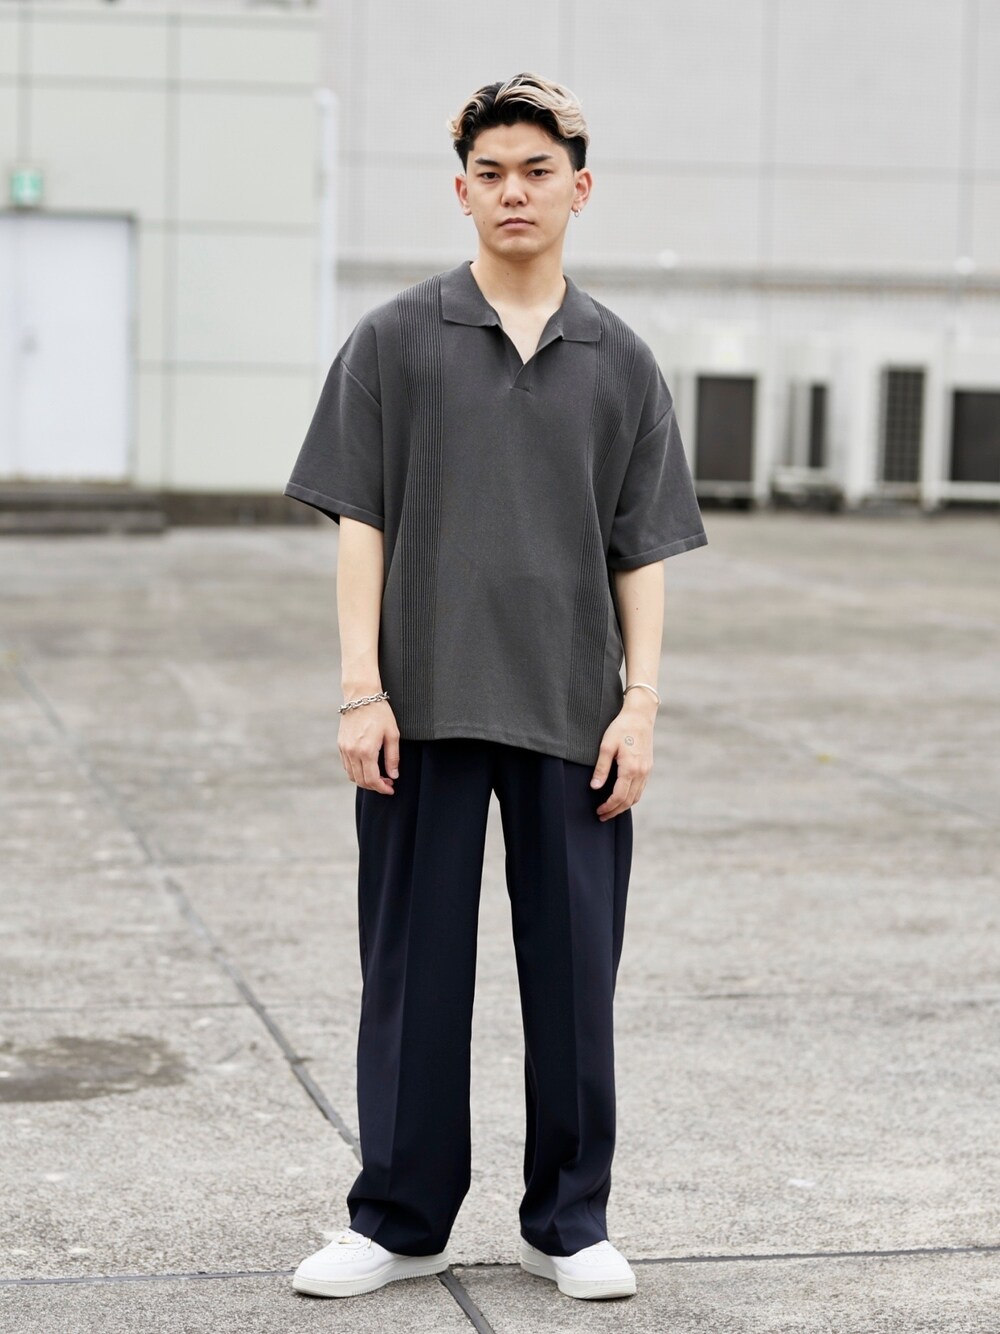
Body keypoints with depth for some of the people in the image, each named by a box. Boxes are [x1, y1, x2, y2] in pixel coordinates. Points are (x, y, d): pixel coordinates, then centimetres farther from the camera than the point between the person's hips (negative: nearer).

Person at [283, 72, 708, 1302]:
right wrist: (361, 690, -7)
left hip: (573, 716, 1)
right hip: (426, 706, -1)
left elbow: (645, 550, 7)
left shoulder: (620, 363, 7)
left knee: (574, 969, 6)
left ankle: (569, 1221, 20)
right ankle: (399, 1221, 18)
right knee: (413, 969, 5)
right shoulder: (393, 343, 2)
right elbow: (359, 522, 0)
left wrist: (641, 702, -1)